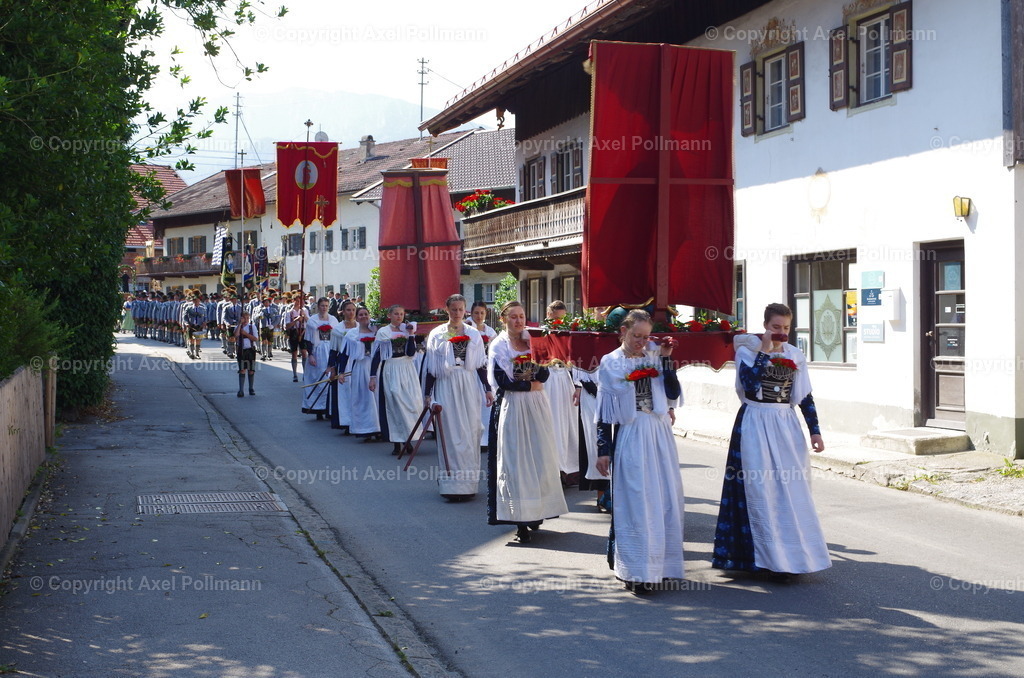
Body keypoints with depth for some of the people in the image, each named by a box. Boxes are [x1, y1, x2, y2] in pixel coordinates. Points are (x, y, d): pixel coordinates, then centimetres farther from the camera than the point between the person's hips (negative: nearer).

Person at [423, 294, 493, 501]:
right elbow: (431, 367, 3)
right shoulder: (437, 334, 4)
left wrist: (488, 389, 5)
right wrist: (427, 394, 1)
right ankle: (452, 482, 0)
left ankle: (468, 481, 10)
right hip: (446, 386, -2)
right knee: (450, 432, -3)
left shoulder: (473, 334, 8)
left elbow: (480, 364, 10)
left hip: (469, 385, 2)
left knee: (470, 432, 1)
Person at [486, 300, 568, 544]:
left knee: (540, 458, 3)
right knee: (516, 461, -6)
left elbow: (544, 375, 2)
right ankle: (521, 522, -5)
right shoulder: (498, 346, 0)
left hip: (536, 406, 4)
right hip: (512, 407, -4)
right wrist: (531, 385, -6)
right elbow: (503, 381, -10)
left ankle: (536, 513, 14)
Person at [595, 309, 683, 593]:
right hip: (629, 437, -3)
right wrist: (603, 450, -4)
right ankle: (638, 571, 3)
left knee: (665, 499, 6)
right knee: (635, 502, -3)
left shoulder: (654, 356, 6)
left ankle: (661, 564, 18)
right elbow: (604, 412, -1)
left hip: (659, 434, 3)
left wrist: (666, 359, -8)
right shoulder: (610, 363, 0)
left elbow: (673, 393, -3)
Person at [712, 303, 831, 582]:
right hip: (756, 425, -4)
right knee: (762, 490, -4)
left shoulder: (795, 355, 8)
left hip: (787, 425, 4)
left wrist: (814, 431, 5)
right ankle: (770, 559, 0)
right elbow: (750, 384, -21)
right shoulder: (747, 350, -4)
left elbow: (805, 396, 10)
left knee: (793, 489, 4)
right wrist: (765, 351, -17)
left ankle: (794, 553, 15)